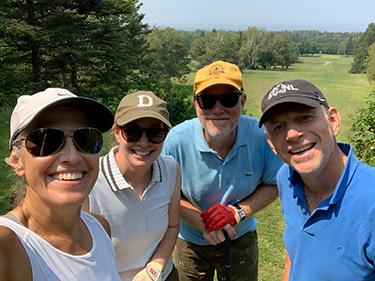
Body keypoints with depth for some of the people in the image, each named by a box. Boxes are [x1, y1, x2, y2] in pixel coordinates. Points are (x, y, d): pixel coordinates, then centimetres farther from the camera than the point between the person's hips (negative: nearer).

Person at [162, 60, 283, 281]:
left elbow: (273, 185, -10)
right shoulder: (178, 140, -25)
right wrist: (202, 223, -27)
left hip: (241, 239, 1)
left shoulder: (261, 135, -23)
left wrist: (238, 211, -25)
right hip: (190, 243, 0)